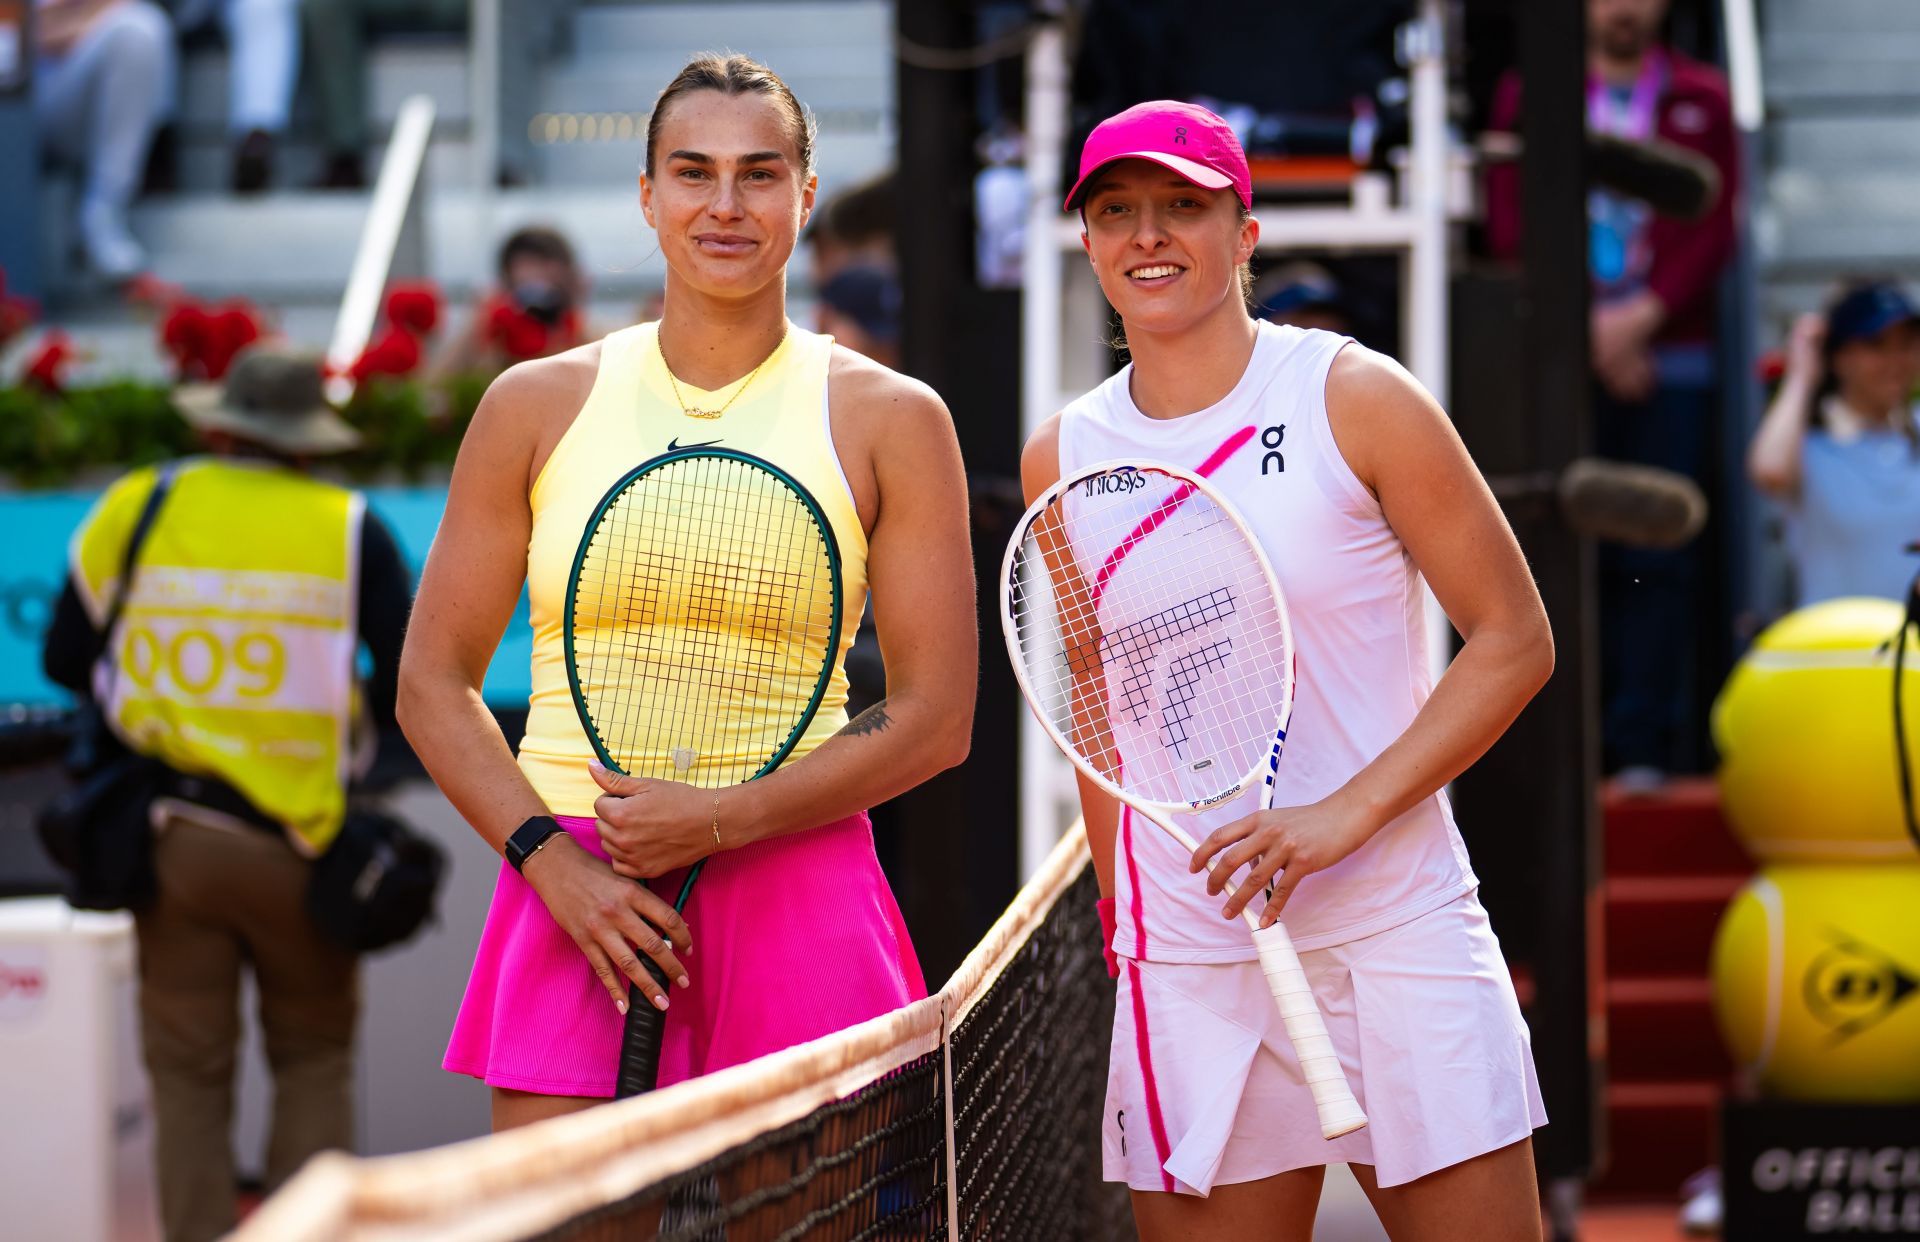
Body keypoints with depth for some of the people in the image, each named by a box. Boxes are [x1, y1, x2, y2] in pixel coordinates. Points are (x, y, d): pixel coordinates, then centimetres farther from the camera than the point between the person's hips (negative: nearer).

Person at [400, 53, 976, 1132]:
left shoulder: (892, 422, 5)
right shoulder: (538, 406, 9)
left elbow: (935, 718, 0)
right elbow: (434, 682, 9)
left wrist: (720, 822, -11)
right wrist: (553, 859, -7)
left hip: (797, 900, 0)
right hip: (572, 891, 1)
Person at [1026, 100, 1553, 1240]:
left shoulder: (1355, 398, -3)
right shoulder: (1062, 458, 8)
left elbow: (1514, 639, -3)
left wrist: (1343, 815, -13)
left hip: (1395, 935, -3)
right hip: (1183, 963, 3)